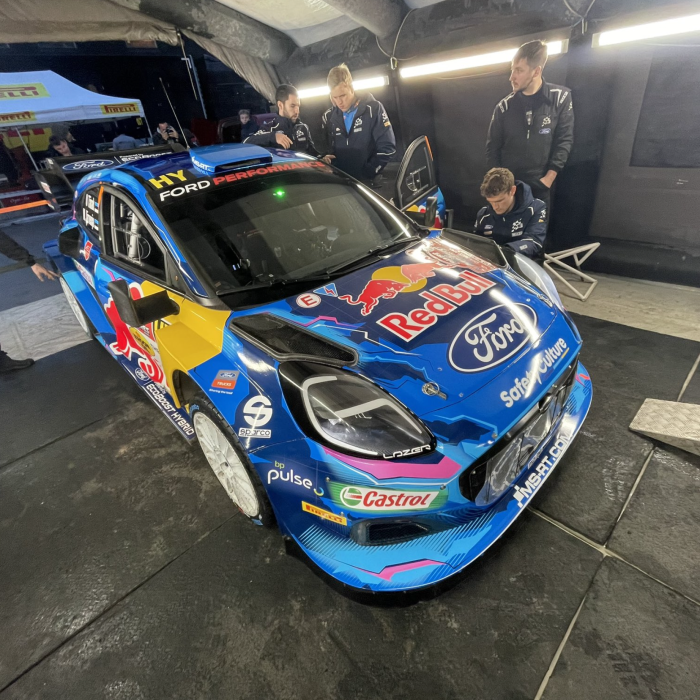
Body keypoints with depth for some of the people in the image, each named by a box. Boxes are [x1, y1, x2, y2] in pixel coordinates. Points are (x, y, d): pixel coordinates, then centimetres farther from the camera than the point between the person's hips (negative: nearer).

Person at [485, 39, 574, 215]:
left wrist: (550, 176, -9)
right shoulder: (504, 106, 2)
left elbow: (564, 140, -1)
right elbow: (492, 147, 6)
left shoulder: (561, 98, -3)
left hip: (539, 186, -1)